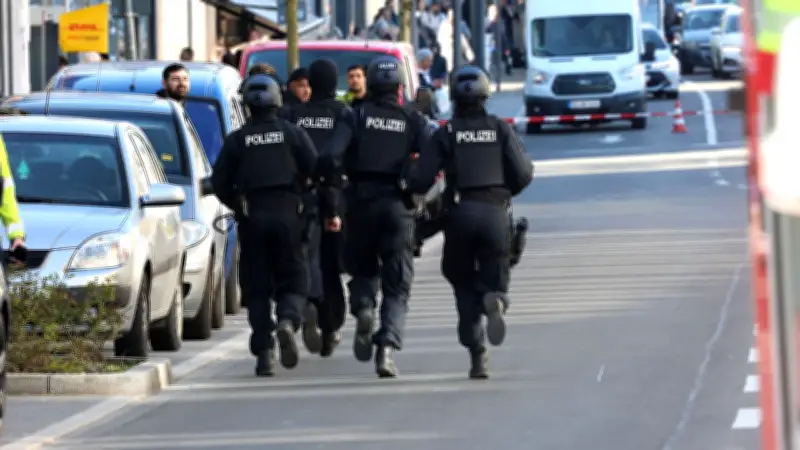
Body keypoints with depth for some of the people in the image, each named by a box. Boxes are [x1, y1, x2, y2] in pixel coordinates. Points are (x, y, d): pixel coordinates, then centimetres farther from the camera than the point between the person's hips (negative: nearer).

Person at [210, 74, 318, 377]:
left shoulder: (237, 140, 4)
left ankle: (263, 352, -3)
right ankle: (288, 321, -25)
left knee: (256, 287, 6)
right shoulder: (293, 134, 4)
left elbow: (219, 182, 2)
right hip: (287, 213, 0)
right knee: (292, 282, 7)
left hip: (252, 216, 0)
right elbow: (317, 170, -3)